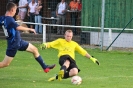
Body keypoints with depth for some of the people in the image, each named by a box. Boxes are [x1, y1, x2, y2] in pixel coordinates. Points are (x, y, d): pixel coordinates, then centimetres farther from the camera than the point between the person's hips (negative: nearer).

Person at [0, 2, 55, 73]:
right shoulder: (9, 19, -26)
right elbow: (18, 27, -39)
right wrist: (29, 29, -30)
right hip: (13, 44, -10)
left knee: (34, 49, 14)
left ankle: (45, 67, 22)